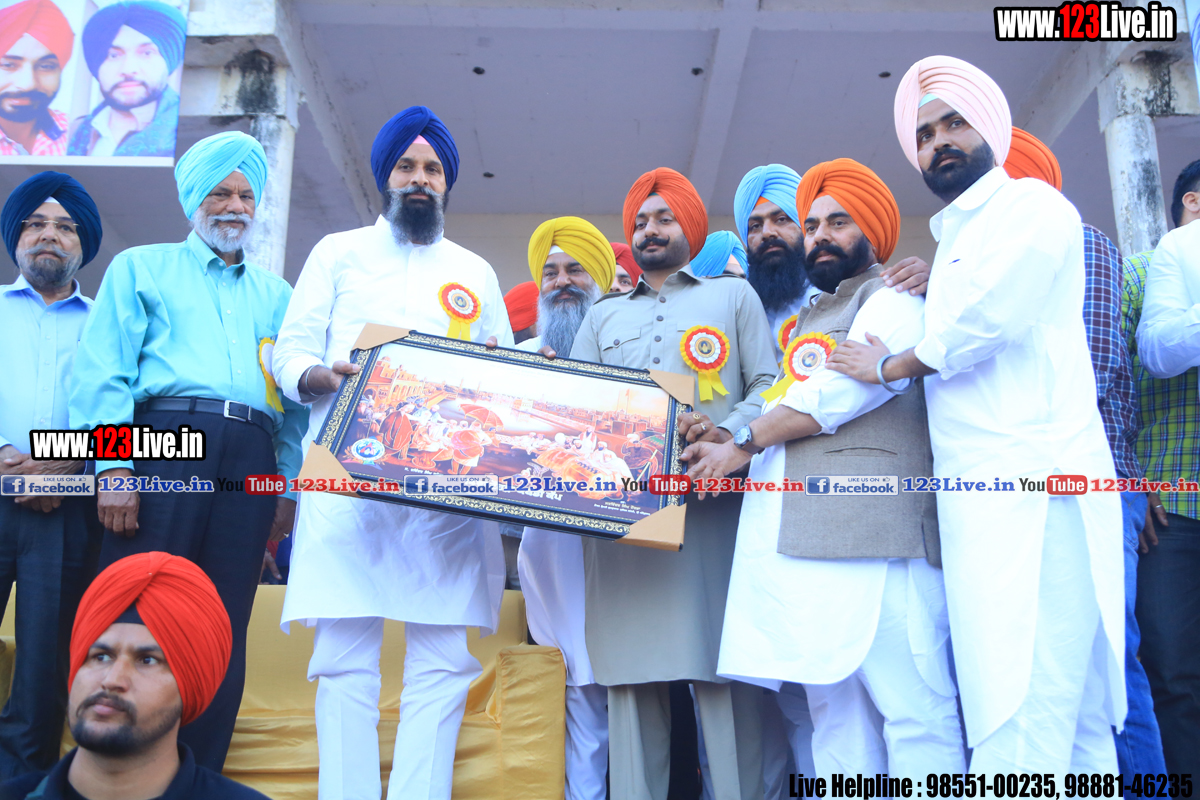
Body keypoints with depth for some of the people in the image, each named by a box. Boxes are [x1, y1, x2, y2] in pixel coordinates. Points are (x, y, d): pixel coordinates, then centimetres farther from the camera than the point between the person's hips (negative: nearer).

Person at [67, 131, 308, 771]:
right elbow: (103, 370, 3)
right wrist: (112, 465, -10)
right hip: (164, 441, -3)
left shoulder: (275, 294, 24)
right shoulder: (142, 268, 16)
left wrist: (288, 484, 7)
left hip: (251, 459, 3)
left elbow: (293, 398, 18)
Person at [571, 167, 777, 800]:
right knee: (632, 673, -2)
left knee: (724, 669, -7)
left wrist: (728, 431, -11)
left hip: (713, 495, -2)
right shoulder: (603, 315, 28)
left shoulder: (733, 295, 20)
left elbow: (768, 385, 8)